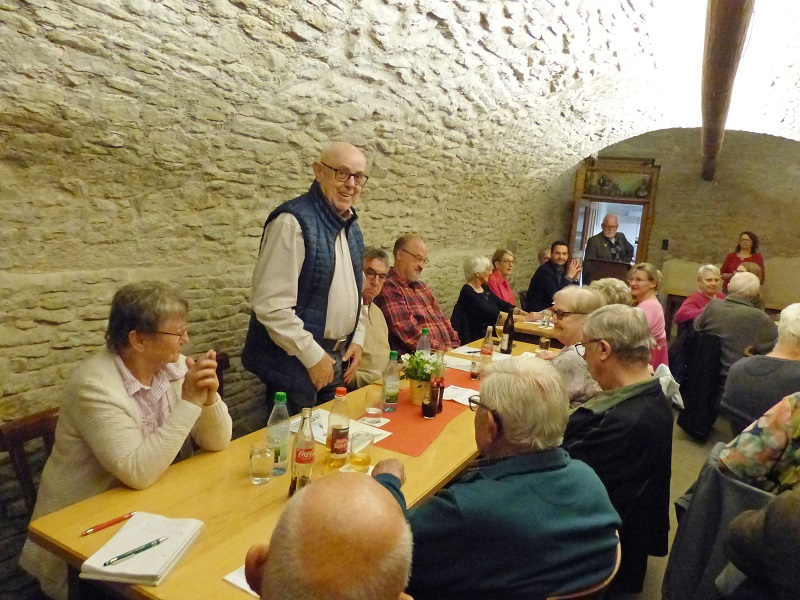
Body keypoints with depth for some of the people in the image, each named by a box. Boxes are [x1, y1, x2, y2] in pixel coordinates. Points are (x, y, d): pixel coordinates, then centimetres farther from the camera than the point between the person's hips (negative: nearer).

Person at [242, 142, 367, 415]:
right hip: (296, 363, -8)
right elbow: (270, 304, -22)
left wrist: (357, 339, 9)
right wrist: (313, 356, -17)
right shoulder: (293, 222, -18)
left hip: (338, 358, 8)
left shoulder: (351, 226, 9)